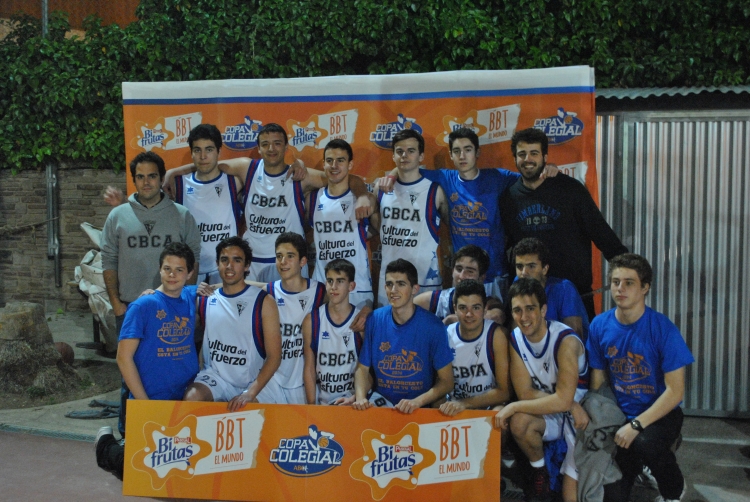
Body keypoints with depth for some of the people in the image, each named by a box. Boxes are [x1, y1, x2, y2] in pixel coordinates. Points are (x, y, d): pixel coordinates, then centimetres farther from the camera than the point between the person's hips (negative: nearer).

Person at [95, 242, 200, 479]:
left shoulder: (192, 298, 3)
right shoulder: (143, 305, -10)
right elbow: (124, 357, -12)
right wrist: (144, 403, -14)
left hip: (187, 399, 5)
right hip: (151, 400, -5)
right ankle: (107, 446, 31)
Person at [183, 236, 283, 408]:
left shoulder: (264, 302, -4)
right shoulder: (204, 299, 6)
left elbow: (274, 356, -8)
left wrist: (250, 393, -20)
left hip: (255, 380, -2)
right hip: (216, 376, 2)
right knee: (192, 397, -26)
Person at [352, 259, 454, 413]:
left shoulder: (432, 326, -8)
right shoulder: (374, 320, 1)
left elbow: (446, 381, -3)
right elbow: (363, 368, 8)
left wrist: (417, 401, -18)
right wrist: (360, 397, -10)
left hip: (419, 411, -2)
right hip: (380, 406, 2)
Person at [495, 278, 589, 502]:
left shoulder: (566, 341, -25)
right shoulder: (516, 339, -9)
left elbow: (562, 400, -29)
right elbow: (525, 393, -11)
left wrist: (514, 407, -27)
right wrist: (572, 405, -24)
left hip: (579, 418, -4)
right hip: (548, 414, 4)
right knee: (519, 421, -30)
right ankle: (539, 472, -3)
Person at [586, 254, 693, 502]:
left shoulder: (662, 328, -18)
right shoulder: (600, 325, -7)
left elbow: (675, 391, -17)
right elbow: (598, 380, 2)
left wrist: (636, 425, -24)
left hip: (660, 413, -3)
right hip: (620, 415, 3)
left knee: (644, 443, -36)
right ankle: (641, 468, 32)